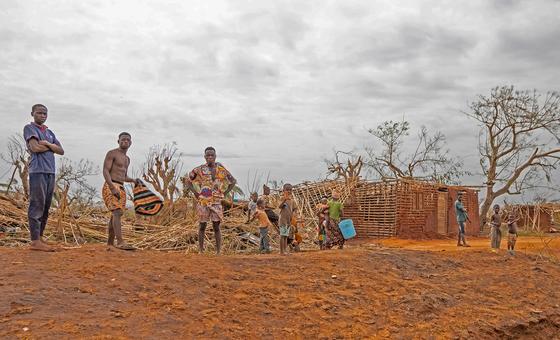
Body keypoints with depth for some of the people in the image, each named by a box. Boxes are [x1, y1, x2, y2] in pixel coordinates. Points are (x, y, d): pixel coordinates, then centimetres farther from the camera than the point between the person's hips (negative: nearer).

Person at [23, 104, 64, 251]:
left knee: (46, 207, 8)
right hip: (38, 171, -7)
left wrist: (47, 144, -4)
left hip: (50, 172, 7)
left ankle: (40, 237, 15)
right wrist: (51, 147, 3)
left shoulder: (49, 132, 22)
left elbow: (61, 151, 12)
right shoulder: (29, 128, 3)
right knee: (37, 205, -10)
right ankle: (35, 241, -10)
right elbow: (35, 148, -12)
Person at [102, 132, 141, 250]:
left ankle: (110, 244, 15)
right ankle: (120, 242, -29)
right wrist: (113, 188, -23)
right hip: (110, 187, -8)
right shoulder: (112, 153, -2)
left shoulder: (127, 159, 22)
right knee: (117, 213, -21)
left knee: (115, 216, 9)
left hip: (121, 188, 8)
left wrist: (134, 180, 7)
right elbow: (105, 171, -12)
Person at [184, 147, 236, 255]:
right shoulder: (199, 170, 0)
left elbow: (233, 181, 13)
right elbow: (187, 181, 9)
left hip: (216, 202, 0)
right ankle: (201, 251, 15)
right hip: (203, 202, 0)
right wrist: (195, 193, 1)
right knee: (202, 226, 6)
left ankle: (218, 252, 6)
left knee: (216, 227, 1)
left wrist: (224, 193, 5)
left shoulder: (221, 169, 3)